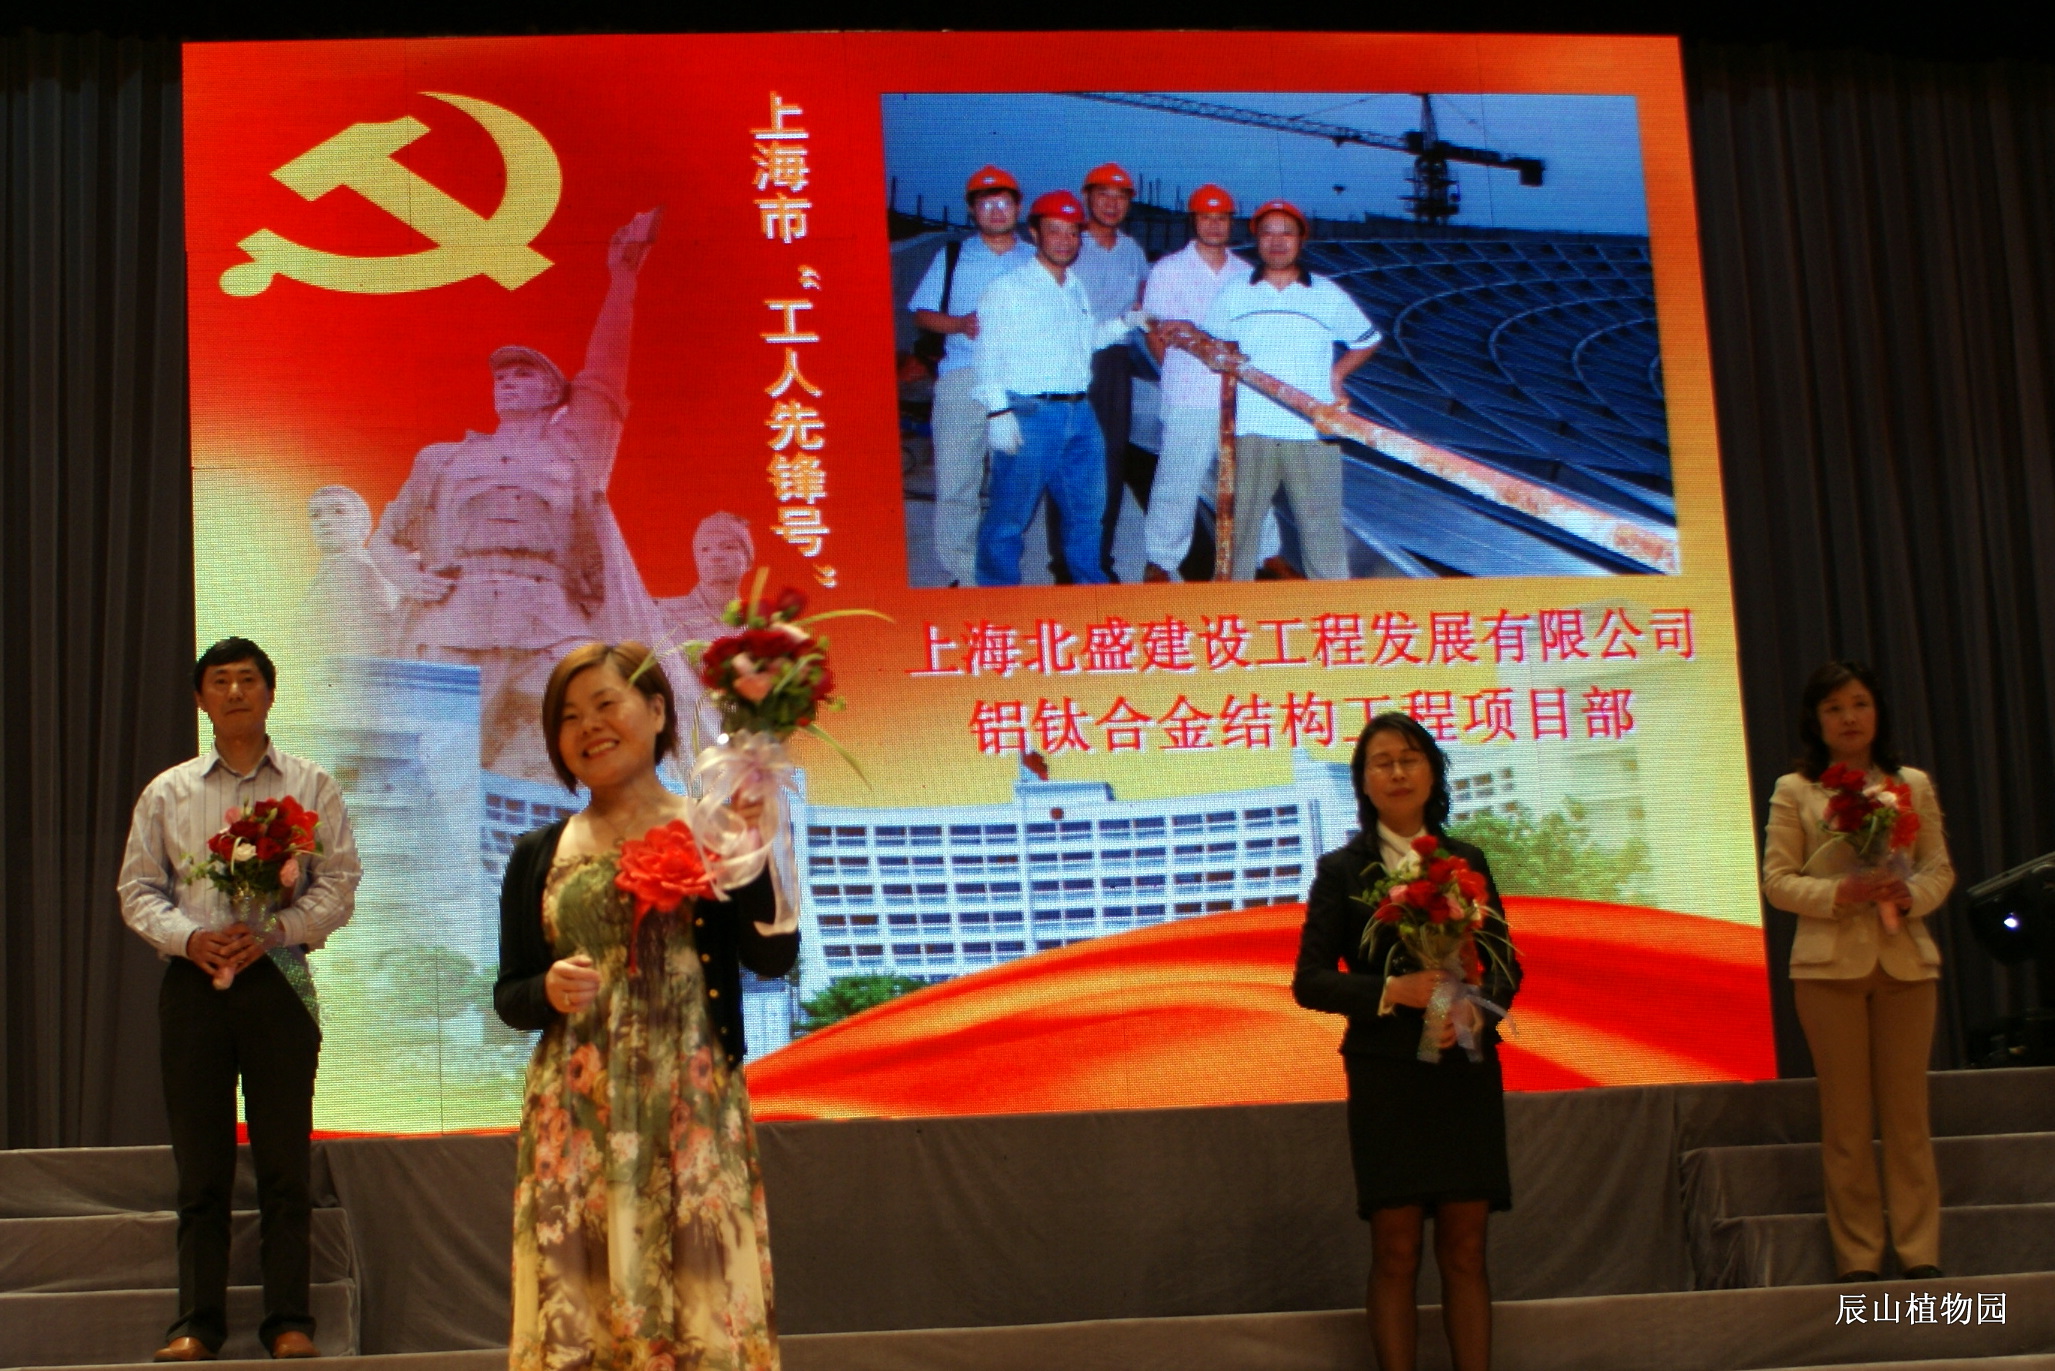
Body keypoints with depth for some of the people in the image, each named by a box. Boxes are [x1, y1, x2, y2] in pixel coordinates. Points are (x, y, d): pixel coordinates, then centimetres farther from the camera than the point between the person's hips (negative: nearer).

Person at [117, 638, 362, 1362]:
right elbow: (138, 889, 9)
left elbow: (339, 882, 2)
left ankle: (289, 1320, 4)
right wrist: (190, 937, -9)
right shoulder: (168, 792, 11)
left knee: (284, 1161, 0)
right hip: (191, 983, 1)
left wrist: (272, 931, -12)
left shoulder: (310, 787, 7)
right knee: (200, 1165, 3)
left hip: (277, 977, -1)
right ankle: (197, 1322, 8)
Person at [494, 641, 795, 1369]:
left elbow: (772, 957, -9)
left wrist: (755, 840, -18)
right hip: (574, 1116, 2)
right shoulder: (538, 857, 11)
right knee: (573, 1311, 0)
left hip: (694, 1111, -2)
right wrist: (547, 991, -8)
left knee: (704, 1308, -3)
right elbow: (507, 995, 13)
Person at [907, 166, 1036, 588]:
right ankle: (961, 574, -1)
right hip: (961, 379, 0)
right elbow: (922, 312, 10)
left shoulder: (1036, 260, 13)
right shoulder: (951, 256, 14)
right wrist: (960, 324, -8)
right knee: (954, 482, -6)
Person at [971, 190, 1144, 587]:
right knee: (1010, 513, -4)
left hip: (1079, 413, 7)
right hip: (1029, 415, -7)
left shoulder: (1077, 290, 18)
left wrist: (1125, 322, 14)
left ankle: (1089, 584, 28)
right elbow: (989, 355, -9)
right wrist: (998, 412, -17)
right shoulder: (1008, 288, -4)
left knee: (1087, 505, 14)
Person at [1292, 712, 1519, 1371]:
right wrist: (1391, 991, -15)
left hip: (1467, 1071, 2)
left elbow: (1504, 963, 11)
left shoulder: (1466, 861, 11)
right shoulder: (1341, 870, 4)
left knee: (1464, 1248, 2)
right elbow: (1309, 981, 1)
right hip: (1386, 1076, -2)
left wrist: (1476, 1005, -11)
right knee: (1396, 1251, -3)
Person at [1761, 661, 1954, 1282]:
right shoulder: (1793, 791, 5)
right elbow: (1777, 879, 1)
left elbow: (1941, 867, 9)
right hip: (1829, 962, -1)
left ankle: (1920, 1252, 7)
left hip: (1905, 958, 2)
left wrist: (1912, 894, -12)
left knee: (1907, 1110, 3)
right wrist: (1838, 893, -15)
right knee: (1846, 1116, 1)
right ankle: (1858, 1258, 6)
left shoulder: (1913, 784, 10)